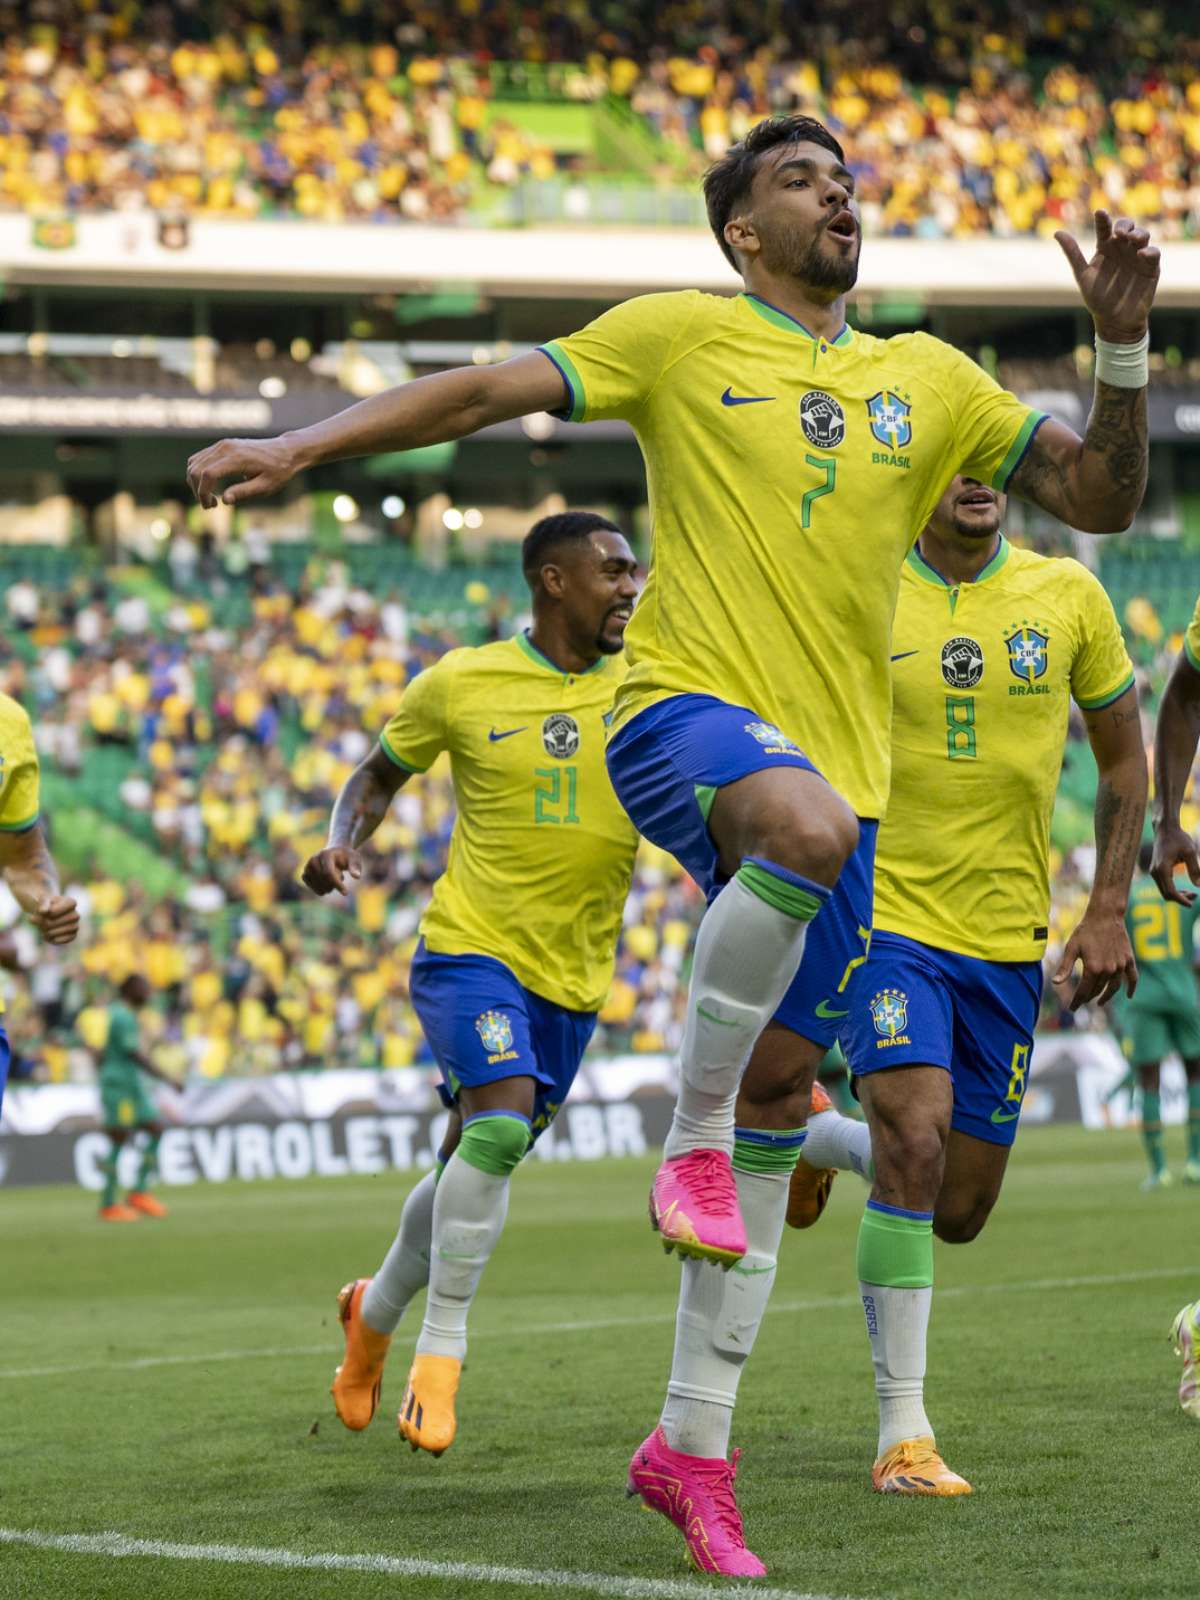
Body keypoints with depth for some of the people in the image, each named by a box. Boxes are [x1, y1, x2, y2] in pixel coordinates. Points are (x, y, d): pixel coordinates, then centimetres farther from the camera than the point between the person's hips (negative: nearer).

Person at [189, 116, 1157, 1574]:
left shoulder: (928, 380, 17)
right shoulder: (683, 337, 6)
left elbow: (1099, 497, 17)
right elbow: (482, 392, 2)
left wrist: (1122, 345, 1)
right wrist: (302, 446, -8)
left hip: (836, 763, 5)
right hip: (685, 710, -5)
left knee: (780, 1092, 4)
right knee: (809, 824, -40)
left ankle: (689, 1445, 13)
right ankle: (689, 1136, -20)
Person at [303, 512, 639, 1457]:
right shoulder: (460, 685, -4)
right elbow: (380, 775, 10)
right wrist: (341, 846, -8)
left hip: (573, 975, 3)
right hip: (470, 949, -3)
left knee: (483, 1157, 13)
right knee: (500, 1120, -26)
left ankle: (377, 1311, 40)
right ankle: (442, 1348, -14)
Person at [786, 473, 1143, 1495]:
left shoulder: (1068, 596, 0)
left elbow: (1123, 756, 10)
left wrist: (1108, 910, 2)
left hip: (1008, 942, 3)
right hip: (886, 918, -3)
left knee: (959, 1211, 8)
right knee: (916, 1141, -22)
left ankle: (811, 1140, 41)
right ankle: (904, 1433, -14)